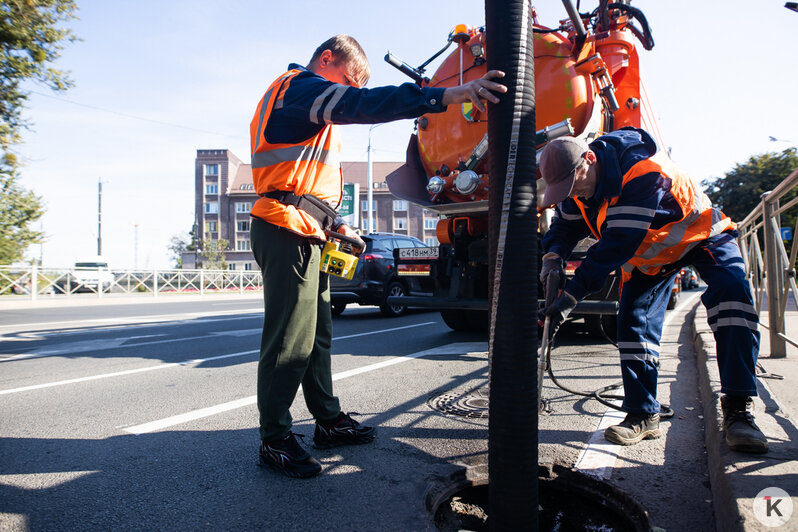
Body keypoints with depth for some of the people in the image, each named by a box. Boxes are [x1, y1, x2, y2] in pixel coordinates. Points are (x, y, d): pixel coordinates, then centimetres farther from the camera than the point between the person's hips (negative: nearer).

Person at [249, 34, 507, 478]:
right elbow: (363, 105, -25)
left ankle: (329, 421, 23)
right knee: (290, 340, -7)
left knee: (317, 334, 13)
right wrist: (449, 95, -33)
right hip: (288, 230, -11)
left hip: (304, 233, 11)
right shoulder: (302, 86, -5)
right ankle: (275, 441, 3)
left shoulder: (303, 100, 29)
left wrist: (337, 225, 17)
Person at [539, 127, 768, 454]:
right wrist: (553, 255, -29)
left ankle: (738, 410, -22)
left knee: (731, 292, -27)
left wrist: (571, 294, -47)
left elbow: (619, 242, -45)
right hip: (647, 253, 6)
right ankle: (643, 416, 2)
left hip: (699, 233, -6)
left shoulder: (642, 169, -40)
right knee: (634, 319, -7)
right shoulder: (578, 181, -16)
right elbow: (566, 224, -3)